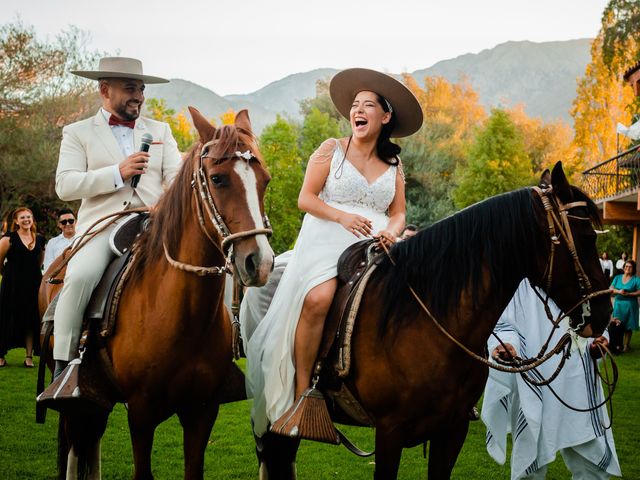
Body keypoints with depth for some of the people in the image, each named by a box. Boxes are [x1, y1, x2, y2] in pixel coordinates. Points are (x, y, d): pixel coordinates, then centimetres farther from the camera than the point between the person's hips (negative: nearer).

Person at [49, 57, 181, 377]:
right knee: (80, 277, -30)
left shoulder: (160, 131, 22)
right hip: (101, 225, -2)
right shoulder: (77, 133, 13)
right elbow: (64, 185, -1)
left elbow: (176, 176, 11)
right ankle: (62, 364, -18)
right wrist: (117, 173, -12)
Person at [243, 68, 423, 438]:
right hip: (327, 238, -3)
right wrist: (342, 216, -14)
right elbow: (306, 199, 2)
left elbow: (398, 214, 16)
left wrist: (391, 232, -8)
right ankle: (301, 391, -23)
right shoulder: (331, 150, 9)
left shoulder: (394, 165, 17)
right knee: (317, 299, -32)